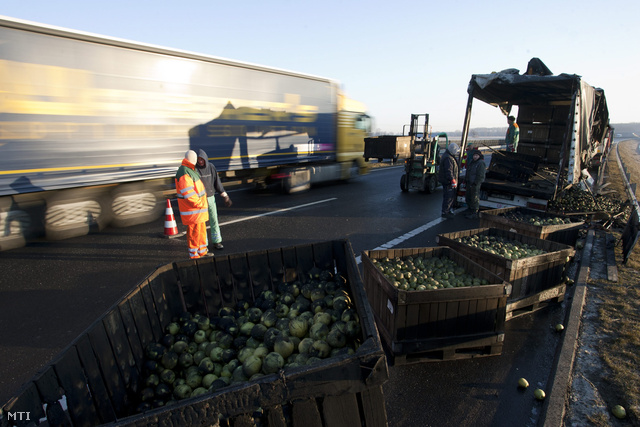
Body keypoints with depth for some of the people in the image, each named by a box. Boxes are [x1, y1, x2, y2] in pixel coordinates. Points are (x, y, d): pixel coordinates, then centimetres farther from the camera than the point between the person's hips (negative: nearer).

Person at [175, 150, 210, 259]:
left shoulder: (190, 170, 14)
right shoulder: (184, 173, -20)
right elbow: (188, 193, -25)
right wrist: (199, 203, -21)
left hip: (199, 209, 10)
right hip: (192, 209, -10)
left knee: (201, 229, 18)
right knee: (194, 230, -2)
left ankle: (202, 251, 30)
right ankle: (194, 254, 10)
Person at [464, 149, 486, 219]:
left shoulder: (481, 163, -15)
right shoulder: (472, 162, 13)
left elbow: (480, 175, -19)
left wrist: (475, 183, -21)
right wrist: (466, 180, 18)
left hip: (475, 184, -9)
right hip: (469, 183, 10)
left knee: (474, 198, -3)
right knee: (468, 197, 16)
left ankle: (474, 213, 6)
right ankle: (471, 211, 28)